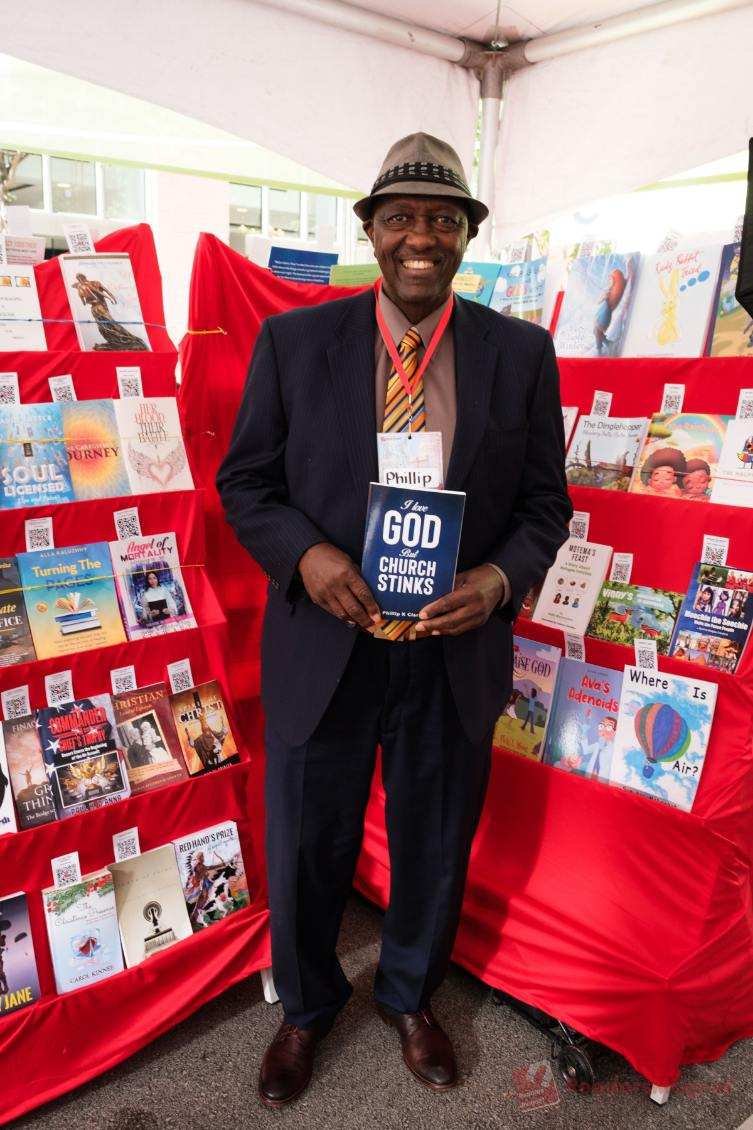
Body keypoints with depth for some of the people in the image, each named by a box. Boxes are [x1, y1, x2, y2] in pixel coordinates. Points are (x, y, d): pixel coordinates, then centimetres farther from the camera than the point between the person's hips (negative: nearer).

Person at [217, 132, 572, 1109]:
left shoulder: (522, 353, -1)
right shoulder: (292, 341, -3)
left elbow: (545, 501, 3)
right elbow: (244, 482, 0)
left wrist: (500, 577, -17)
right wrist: (305, 555, -19)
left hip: (455, 653, 1)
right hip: (324, 648, 0)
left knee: (435, 846, 21)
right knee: (306, 848, 18)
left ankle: (410, 997, 54)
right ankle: (306, 1007, 50)